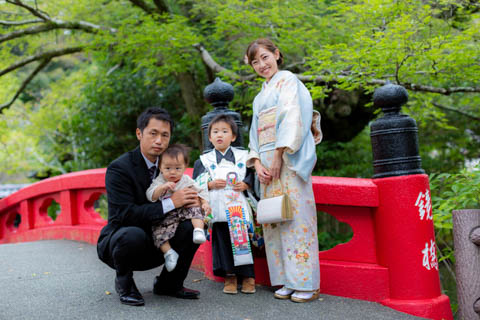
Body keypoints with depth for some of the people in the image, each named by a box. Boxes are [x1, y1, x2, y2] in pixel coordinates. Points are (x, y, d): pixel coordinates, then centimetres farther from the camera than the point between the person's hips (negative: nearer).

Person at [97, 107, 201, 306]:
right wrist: (171, 203, -31)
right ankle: (124, 282, -6)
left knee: (193, 226, -17)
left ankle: (169, 283, 2)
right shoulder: (119, 168, -18)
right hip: (118, 242, -5)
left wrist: (192, 202, -20)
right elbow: (125, 215, -28)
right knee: (133, 234, -38)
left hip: (155, 245, 5)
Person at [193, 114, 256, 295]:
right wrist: (211, 184, -8)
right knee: (222, 242, 0)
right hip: (218, 210, 1)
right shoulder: (204, 161, 12)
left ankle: (248, 276, 8)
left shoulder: (243, 157, 12)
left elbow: (252, 176, 10)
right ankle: (229, 276, 9)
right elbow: (196, 184, 9)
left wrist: (245, 185, -8)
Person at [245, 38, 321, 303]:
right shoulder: (260, 96, 25)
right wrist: (257, 162, 3)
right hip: (267, 163, 7)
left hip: (289, 159, -7)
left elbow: (292, 117, -9)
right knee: (273, 219, 3)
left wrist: (279, 154, -15)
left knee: (296, 216, -10)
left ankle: (306, 283, -6)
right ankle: (288, 281, 8)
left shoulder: (287, 80, 3)